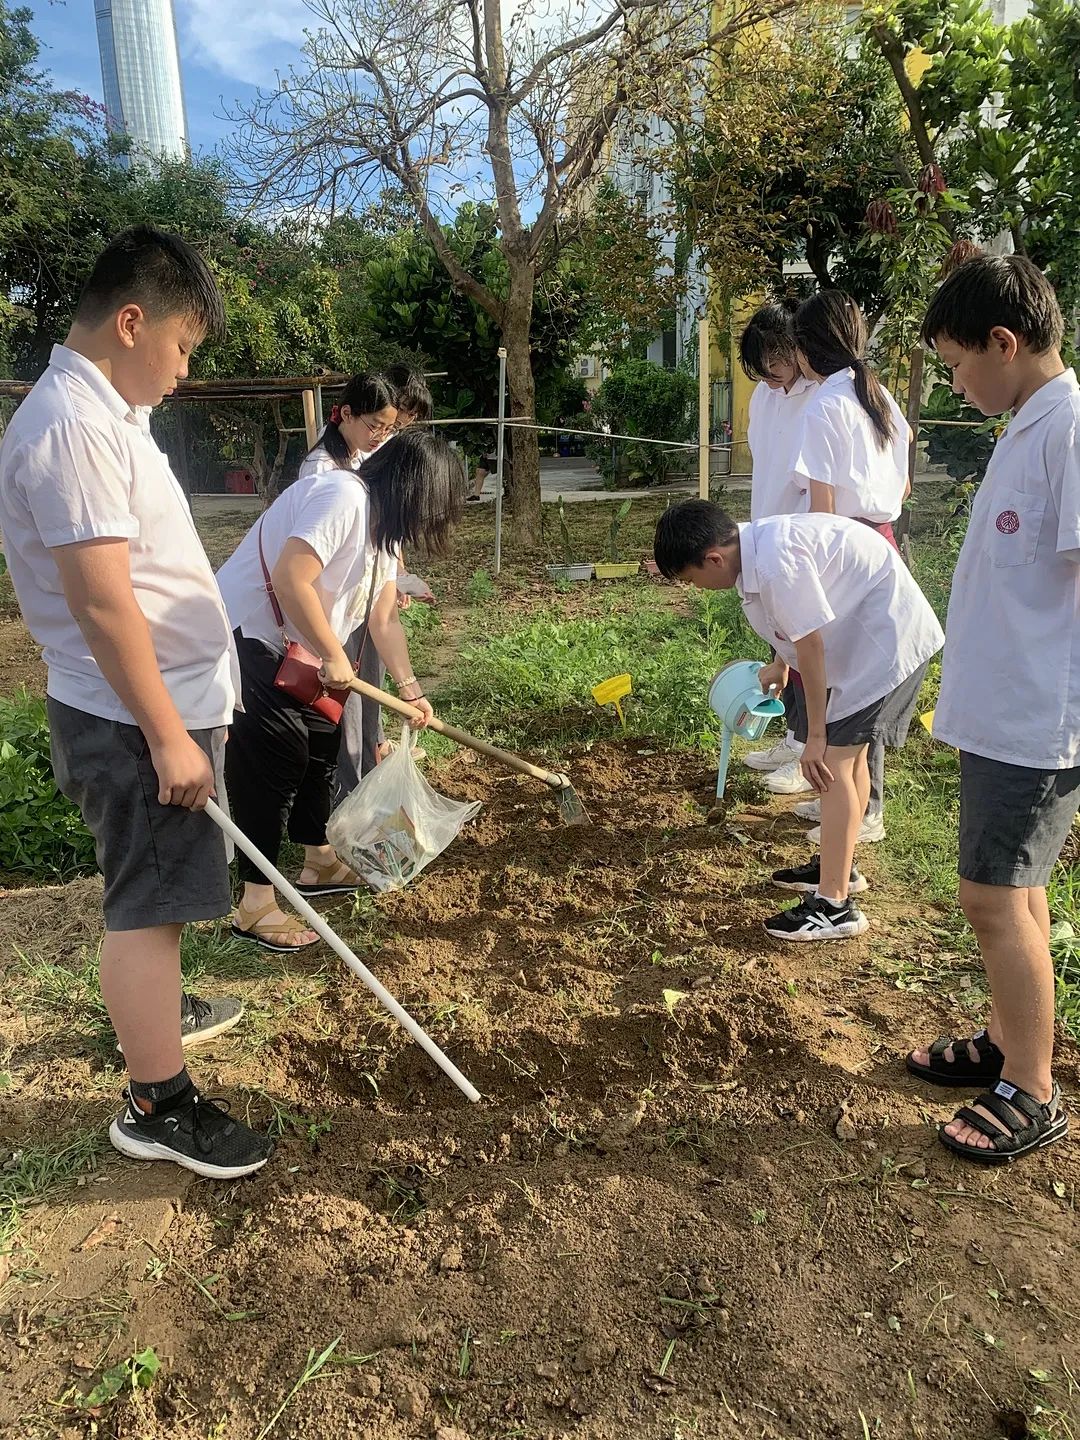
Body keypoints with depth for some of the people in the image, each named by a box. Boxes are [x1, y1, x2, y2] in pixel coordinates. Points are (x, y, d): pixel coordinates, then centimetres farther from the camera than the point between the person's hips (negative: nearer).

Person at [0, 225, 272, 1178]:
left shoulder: (101, 411, 12)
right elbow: (102, 605, -25)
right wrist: (166, 734, -22)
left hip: (164, 702, 10)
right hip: (134, 719, -10)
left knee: (155, 892, 24)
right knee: (148, 903, 0)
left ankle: (153, 1010, 45)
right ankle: (159, 1106, 13)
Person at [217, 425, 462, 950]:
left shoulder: (384, 526, 10)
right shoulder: (343, 497, -22)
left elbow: (384, 620, 14)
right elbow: (291, 581, -32)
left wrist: (410, 689, 11)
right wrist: (334, 656, -23)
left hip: (288, 649, 10)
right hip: (242, 637, -10)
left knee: (321, 740, 15)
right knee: (274, 759, -8)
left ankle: (320, 863, 32)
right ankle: (255, 906, 2)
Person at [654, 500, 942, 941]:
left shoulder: (775, 563, -28)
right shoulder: (758, 542, 2)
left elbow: (812, 647, -23)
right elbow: (799, 622, 19)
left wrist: (816, 734, -15)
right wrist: (779, 664, 34)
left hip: (887, 637, -10)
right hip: (872, 633, 10)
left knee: (833, 759, -12)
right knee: (848, 750, 19)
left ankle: (834, 905, -7)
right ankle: (838, 866, 35)